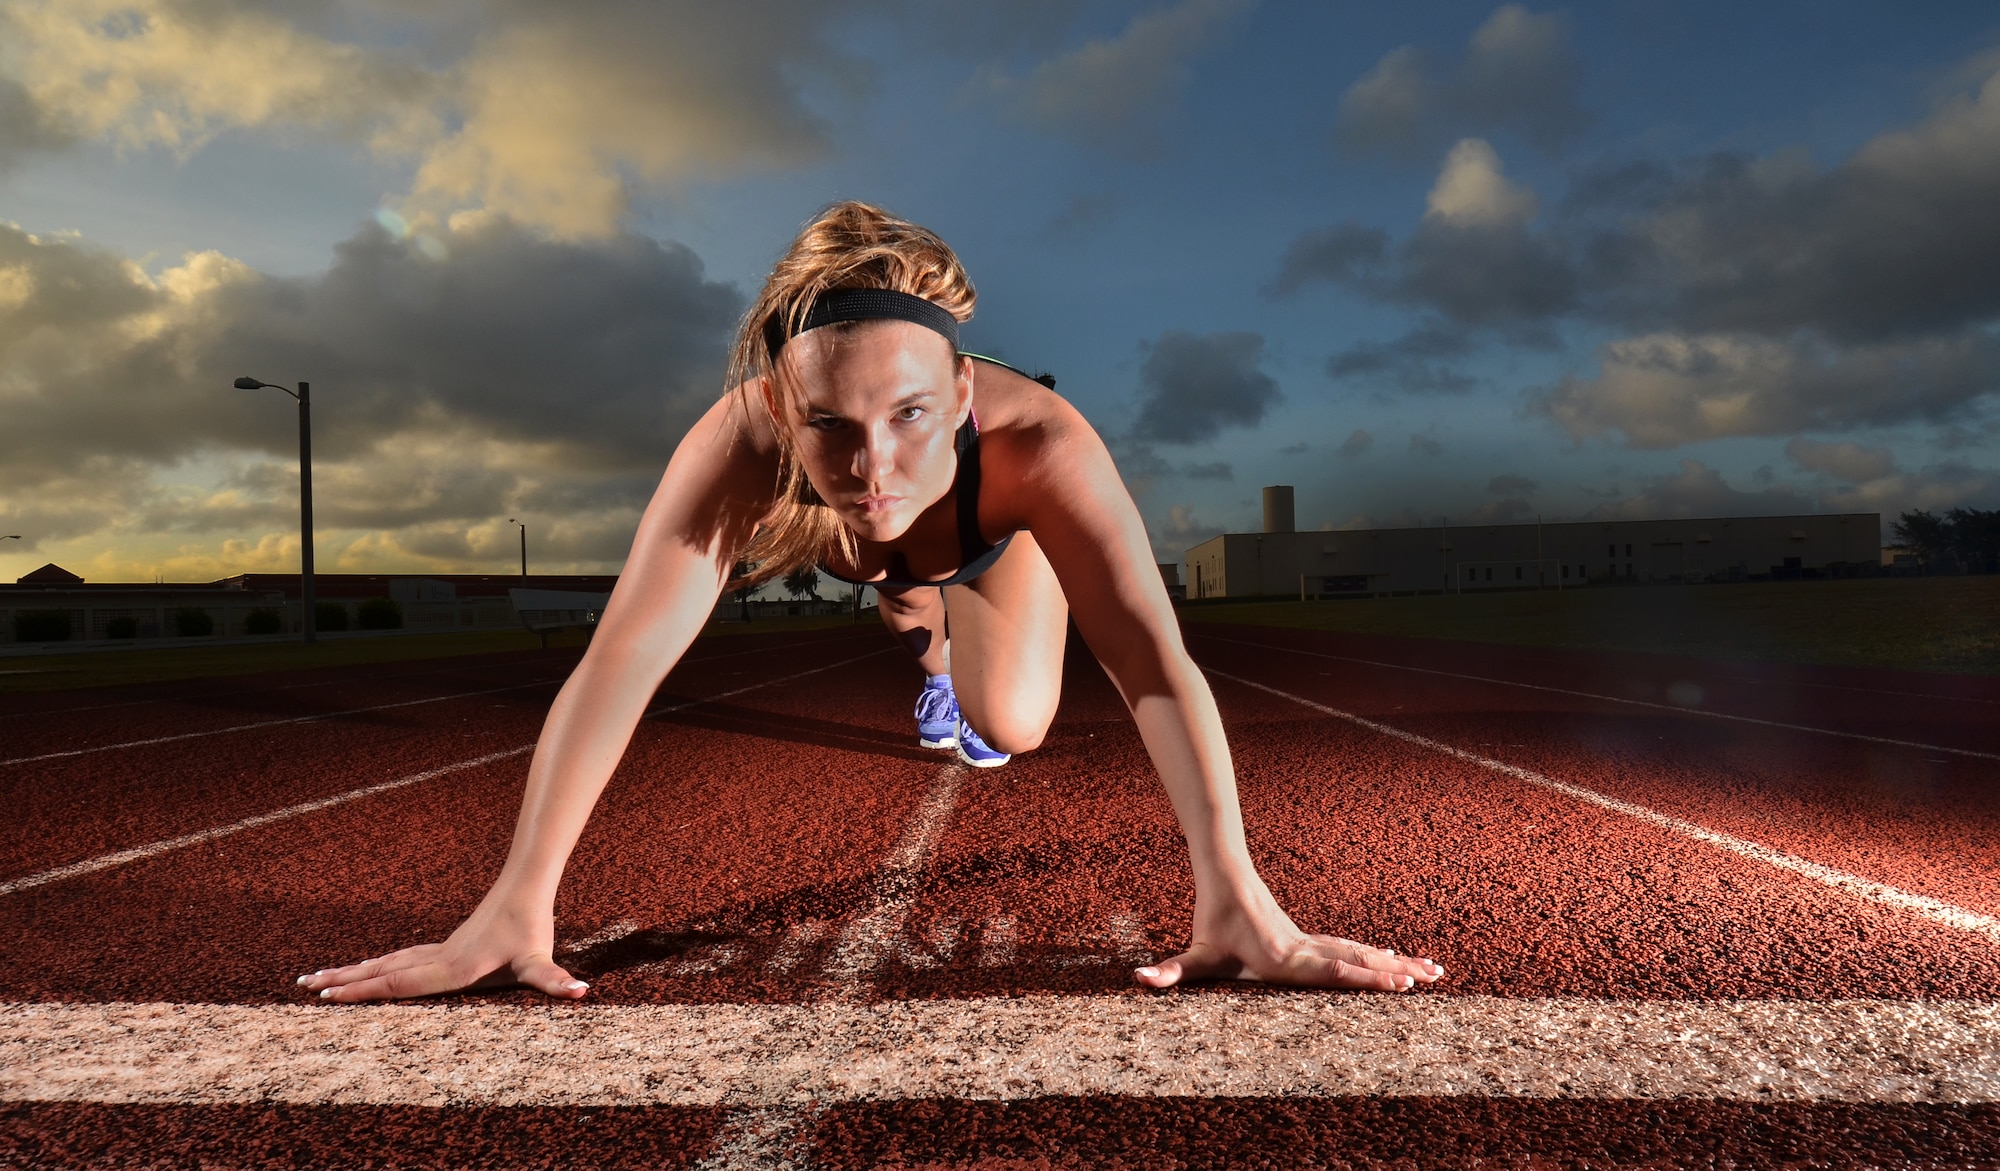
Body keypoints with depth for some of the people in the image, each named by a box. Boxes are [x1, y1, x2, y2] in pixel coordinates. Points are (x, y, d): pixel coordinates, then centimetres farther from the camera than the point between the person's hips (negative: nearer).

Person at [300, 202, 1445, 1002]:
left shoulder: (1038, 439, -50)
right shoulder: (740, 445, -48)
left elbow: (1156, 665, -53)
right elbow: (619, 663, -49)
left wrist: (1239, 908, -60)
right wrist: (513, 911, -52)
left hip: (996, 527, -1)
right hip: (855, 552, 1)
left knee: (1011, 723, 2)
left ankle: (950, 610, 39)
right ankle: (929, 625, 69)